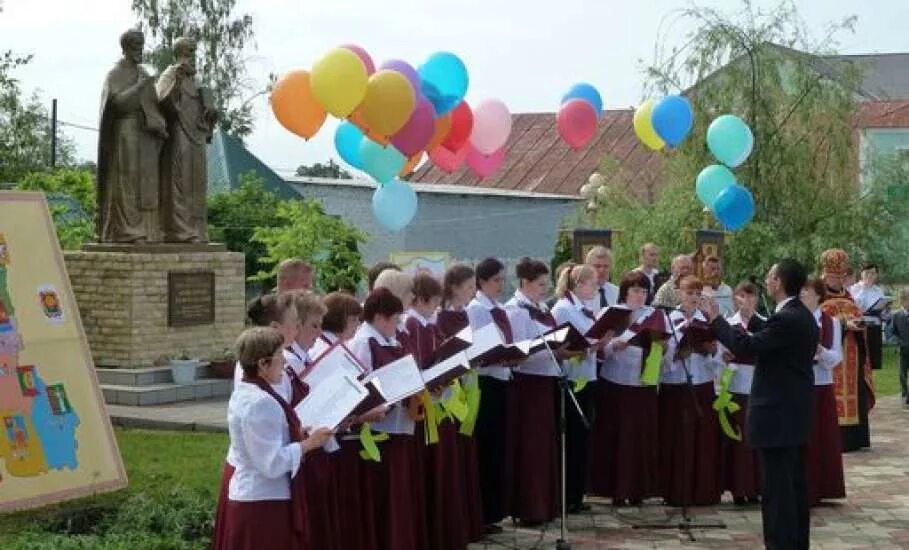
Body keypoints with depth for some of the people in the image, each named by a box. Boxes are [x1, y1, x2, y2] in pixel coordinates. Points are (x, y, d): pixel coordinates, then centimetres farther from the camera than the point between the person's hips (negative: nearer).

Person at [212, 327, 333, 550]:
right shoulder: (261, 403, -22)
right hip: (265, 505, -10)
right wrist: (308, 444, -14)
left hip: (246, 496, 11)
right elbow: (273, 464, -24)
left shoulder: (243, 394, 10)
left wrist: (296, 436, 10)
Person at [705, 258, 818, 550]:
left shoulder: (785, 319, -20)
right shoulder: (803, 316, 12)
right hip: (795, 411, 10)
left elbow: (747, 346, -25)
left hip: (778, 414, -10)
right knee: (795, 483, 15)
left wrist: (716, 319, -15)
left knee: (776, 487, -6)